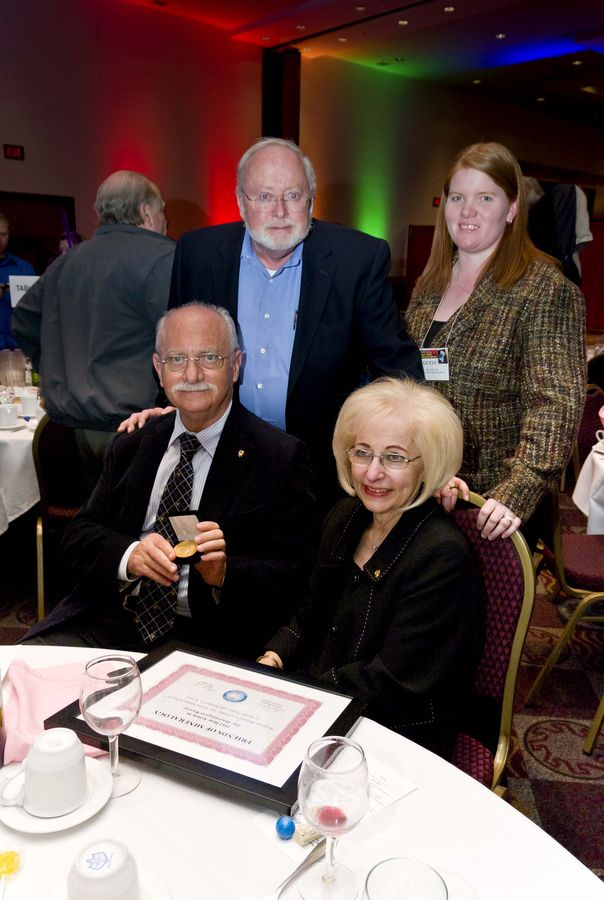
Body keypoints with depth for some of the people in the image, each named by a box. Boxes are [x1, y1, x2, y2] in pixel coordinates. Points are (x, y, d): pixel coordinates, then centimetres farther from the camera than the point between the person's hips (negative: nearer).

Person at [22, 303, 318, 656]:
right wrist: (129, 555, -14)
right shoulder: (132, 445, 12)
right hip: (104, 619, 4)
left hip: (205, 637, -3)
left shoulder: (283, 457, -4)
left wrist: (225, 572, -24)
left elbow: (295, 577, -5)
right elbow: (81, 535, 8)